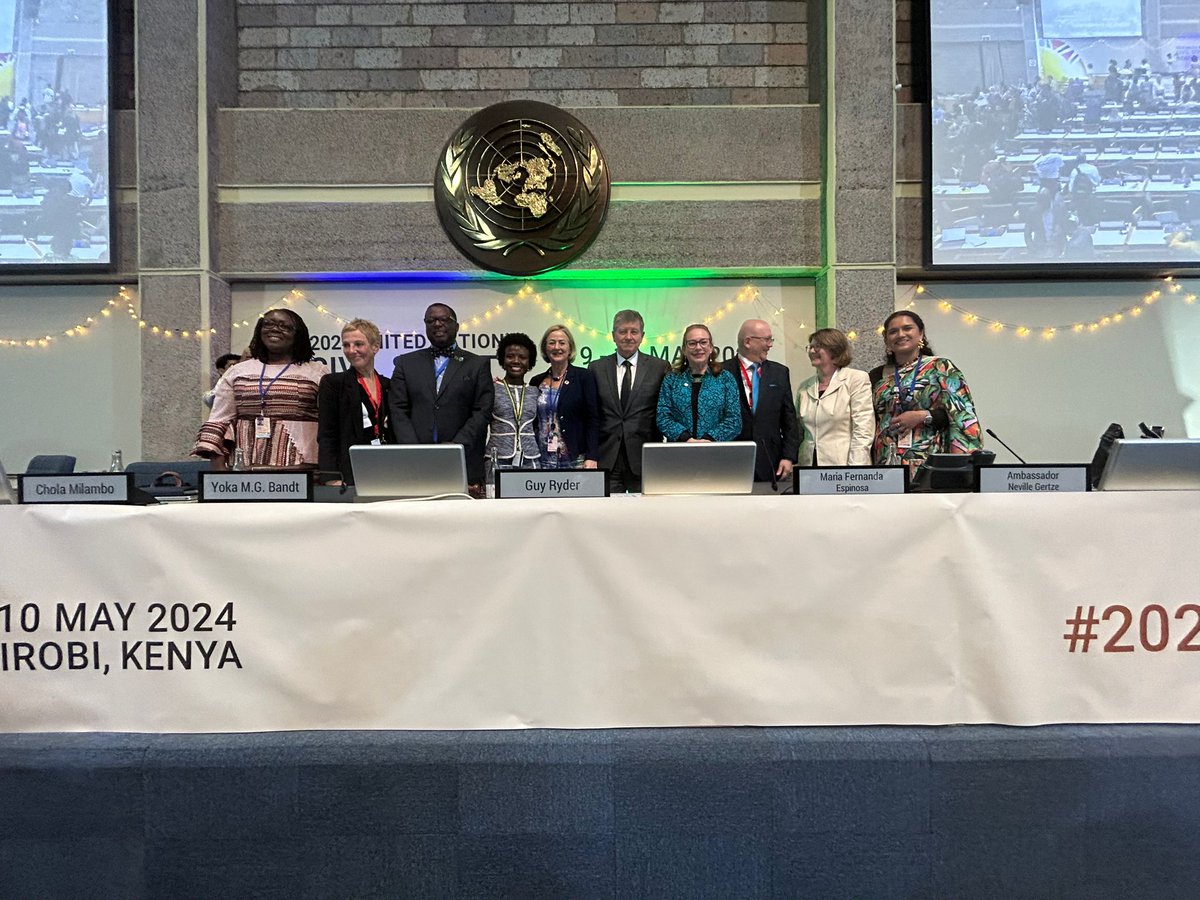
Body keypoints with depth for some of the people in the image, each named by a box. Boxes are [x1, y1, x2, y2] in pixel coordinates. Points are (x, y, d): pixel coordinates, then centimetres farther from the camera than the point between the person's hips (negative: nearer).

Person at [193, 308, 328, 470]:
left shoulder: (317, 373, 6)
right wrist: (218, 469, 2)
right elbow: (218, 423, 11)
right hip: (244, 468, 2)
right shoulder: (237, 371, 13)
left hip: (300, 469, -2)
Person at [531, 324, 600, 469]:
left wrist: (592, 458, -13)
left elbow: (593, 420, -3)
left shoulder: (584, 377, 1)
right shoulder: (537, 381, 12)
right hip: (543, 461, 3)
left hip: (576, 460, -3)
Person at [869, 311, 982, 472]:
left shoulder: (941, 367, 5)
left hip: (930, 462, -3)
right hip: (886, 463, 3)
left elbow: (963, 413, -2)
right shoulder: (877, 375, 14)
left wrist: (923, 416, -13)